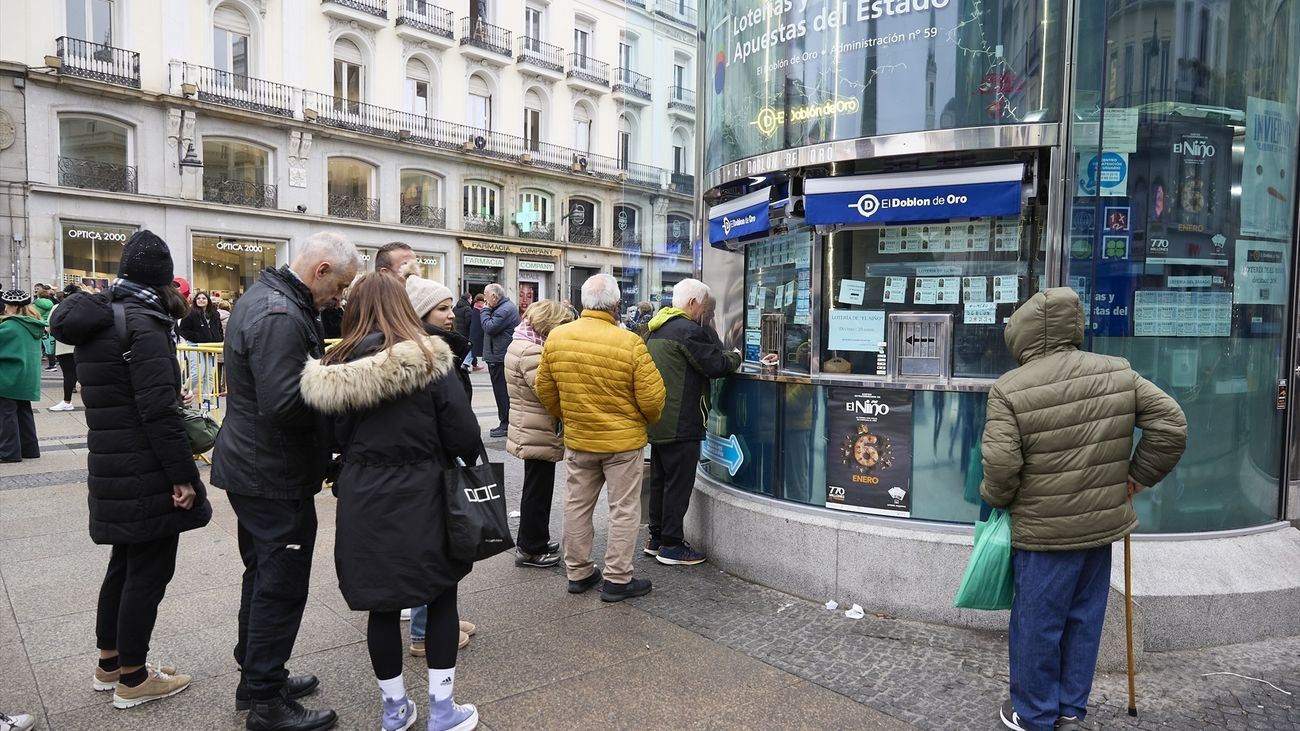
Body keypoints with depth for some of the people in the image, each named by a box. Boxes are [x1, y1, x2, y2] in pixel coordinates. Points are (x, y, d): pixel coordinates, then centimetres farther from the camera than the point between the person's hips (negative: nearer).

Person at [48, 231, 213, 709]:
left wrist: (174, 403, 29)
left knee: (124, 564, 21)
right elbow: (157, 409, -23)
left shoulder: (98, 321, 11)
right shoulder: (143, 324, -18)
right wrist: (183, 474, -20)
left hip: (113, 469, 9)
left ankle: (109, 664, 36)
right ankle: (132, 680, 16)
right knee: (148, 571, 3)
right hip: (147, 474, -9)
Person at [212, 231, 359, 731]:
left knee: (264, 576, 21)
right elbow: (284, 404, -31)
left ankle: (256, 677, 37)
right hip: (275, 477, -11)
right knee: (282, 585, 2)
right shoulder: (280, 316, -24)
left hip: (254, 467, 11)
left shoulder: (264, 296, 10)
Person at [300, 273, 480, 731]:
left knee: (382, 604, 15)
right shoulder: (429, 359, -13)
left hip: (362, 500, 3)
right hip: (421, 495, -3)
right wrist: (468, 461, 8)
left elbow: (335, 437, 4)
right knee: (441, 595, 13)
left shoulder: (335, 368, -3)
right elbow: (464, 434, -13)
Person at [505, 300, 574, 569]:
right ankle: (530, 549, 14)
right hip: (538, 434, -11)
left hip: (530, 432, 11)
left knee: (537, 489, 21)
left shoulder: (521, 344, 11)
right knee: (538, 491, 2)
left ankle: (534, 541, 34)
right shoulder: (531, 351, -22)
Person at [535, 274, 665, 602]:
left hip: (577, 439, 4)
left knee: (577, 505, 17)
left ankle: (578, 572, 29)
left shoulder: (556, 338, -6)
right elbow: (652, 397, -15)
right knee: (623, 510, 8)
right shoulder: (629, 343, -20)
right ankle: (618, 580, 15)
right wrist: (647, 420, 7)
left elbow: (545, 390, 4)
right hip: (623, 439, -4)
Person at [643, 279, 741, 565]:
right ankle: (671, 545, 6)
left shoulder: (655, 329, 14)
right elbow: (716, 365, -15)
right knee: (679, 483, -1)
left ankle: (656, 538, 24)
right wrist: (736, 356, 5)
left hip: (657, 421, 9)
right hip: (680, 423, -9)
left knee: (659, 480, 16)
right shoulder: (688, 330, -16)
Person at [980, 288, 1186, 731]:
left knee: (1037, 624, 9)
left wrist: (995, 499, 0)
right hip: (1102, 524, 5)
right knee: (1084, 618, 18)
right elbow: (1171, 425, 2)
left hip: (1043, 531, -5)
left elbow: (1000, 464, -21)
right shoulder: (1118, 372, 0)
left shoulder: (1010, 389, -16)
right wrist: (1137, 477, 11)